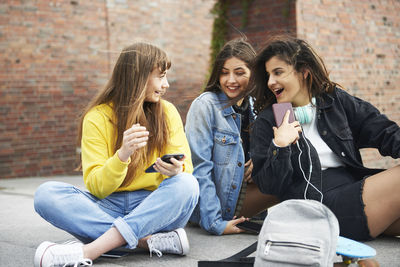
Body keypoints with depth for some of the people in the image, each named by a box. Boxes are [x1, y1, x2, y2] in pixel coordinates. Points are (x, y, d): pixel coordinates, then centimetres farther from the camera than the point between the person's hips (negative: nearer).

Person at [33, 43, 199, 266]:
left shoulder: (167, 112, 6)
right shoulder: (98, 118, -1)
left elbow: (186, 170, -1)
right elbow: (96, 187, -8)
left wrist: (175, 170, -26)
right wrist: (122, 155, -26)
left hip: (155, 208, 1)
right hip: (109, 208, 0)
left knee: (187, 184, -30)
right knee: (47, 193, -24)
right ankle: (149, 240, -33)